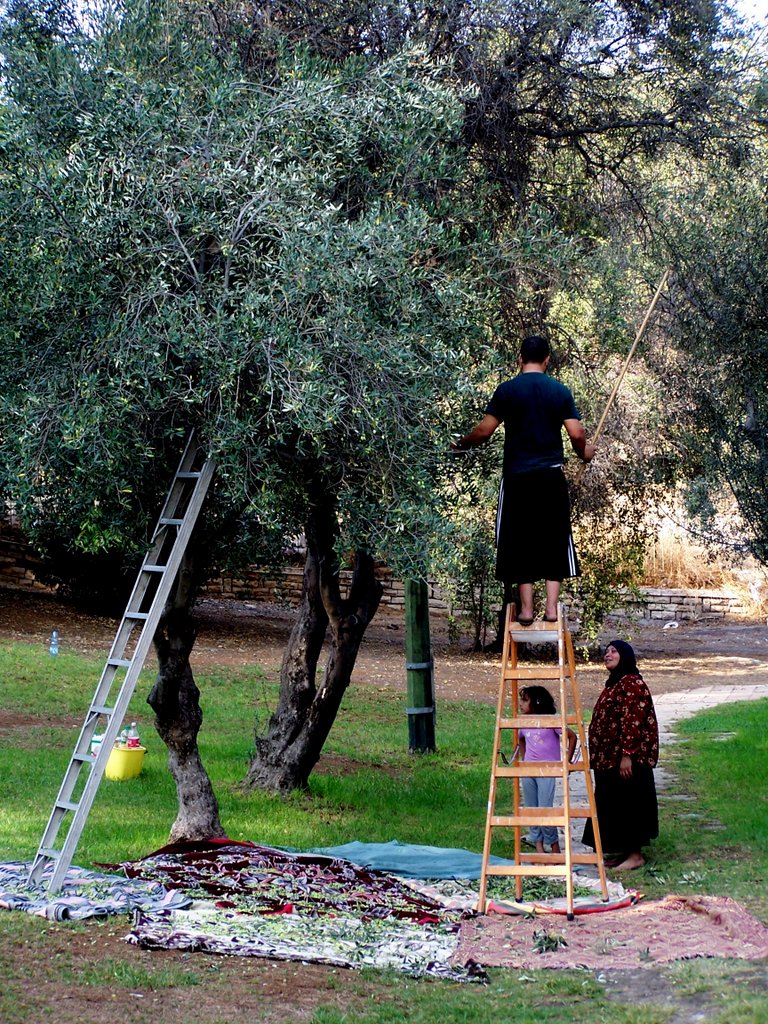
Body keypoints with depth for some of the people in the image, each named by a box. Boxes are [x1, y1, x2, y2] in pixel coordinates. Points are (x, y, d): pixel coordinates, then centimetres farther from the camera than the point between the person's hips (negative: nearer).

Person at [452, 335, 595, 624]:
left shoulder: (507, 390, -3)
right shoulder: (560, 391, 2)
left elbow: (484, 430, -5)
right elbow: (577, 433, -2)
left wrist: (462, 444, 14)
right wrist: (584, 452, 20)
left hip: (517, 478, -1)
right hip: (552, 477, 1)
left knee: (521, 543, 5)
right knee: (553, 541, 8)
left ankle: (526, 608, 3)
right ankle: (551, 606, 4)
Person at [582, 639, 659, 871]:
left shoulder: (632, 684, -15)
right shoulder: (613, 683, 16)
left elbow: (632, 722, -21)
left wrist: (627, 755, -24)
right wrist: (598, 757, 22)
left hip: (626, 758, -10)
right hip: (609, 759, 10)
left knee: (628, 802, -5)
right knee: (611, 805, 13)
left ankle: (635, 854, 1)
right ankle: (622, 851, 20)